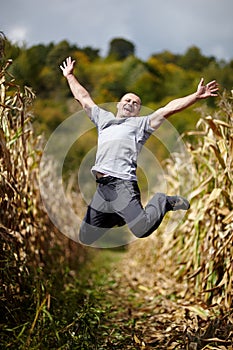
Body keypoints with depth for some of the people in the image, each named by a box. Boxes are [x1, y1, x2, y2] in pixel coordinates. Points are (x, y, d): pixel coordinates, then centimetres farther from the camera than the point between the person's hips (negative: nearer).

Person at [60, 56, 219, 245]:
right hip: (101, 188, 5)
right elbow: (84, 98, 37)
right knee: (85, 238, 8)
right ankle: (116, 217, 33)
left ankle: (162, 202, 7)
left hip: (123, 185, -5)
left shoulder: (142, 123, 17)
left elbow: (170, 108, 8)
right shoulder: (104, 118, 29)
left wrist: (196, 96, 2)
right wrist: (70, 76, 42)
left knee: (142, 229, -25)